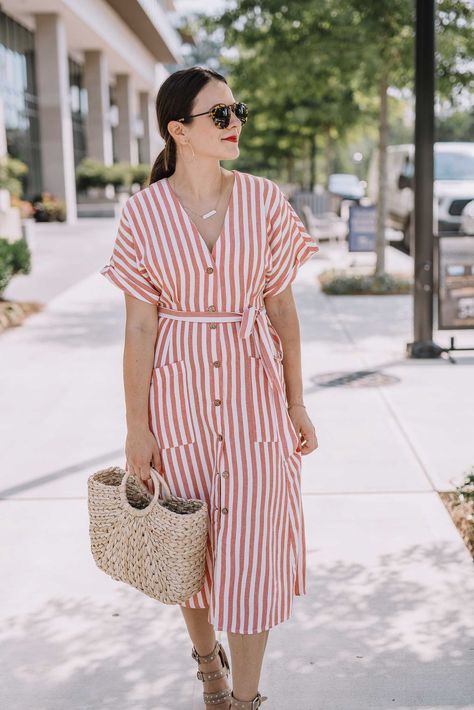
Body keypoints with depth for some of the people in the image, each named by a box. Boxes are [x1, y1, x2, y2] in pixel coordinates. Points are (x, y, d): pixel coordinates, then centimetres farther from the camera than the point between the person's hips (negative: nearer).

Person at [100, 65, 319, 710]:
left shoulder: (264, 199, -3)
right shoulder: (145, 211, -6)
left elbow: (281, 306, 2)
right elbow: (139, 324, -5)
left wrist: (297, 404, 3)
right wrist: (137, 426, -5)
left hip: (254, 389, 1)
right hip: (179, 392, 0)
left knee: (250, 543, 2)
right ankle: (207, 658, 41)